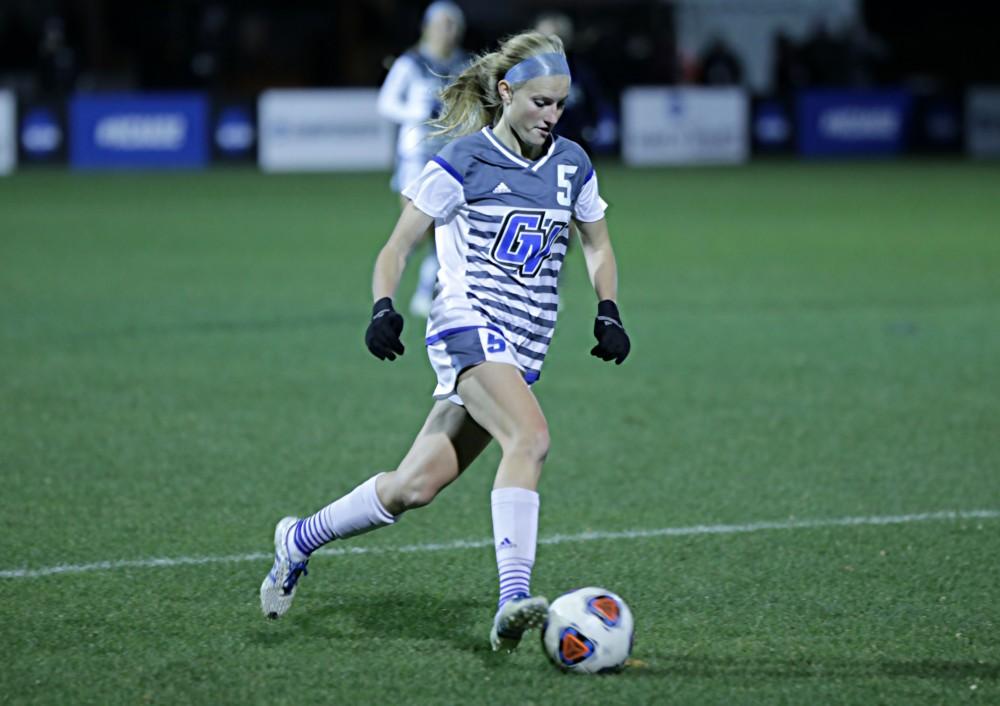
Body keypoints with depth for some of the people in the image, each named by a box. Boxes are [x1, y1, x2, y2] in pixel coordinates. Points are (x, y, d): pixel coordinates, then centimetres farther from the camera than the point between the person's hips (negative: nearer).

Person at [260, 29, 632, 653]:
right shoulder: (465, 161, -5)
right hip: (469, 324, -6)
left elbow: (599, 247, 25)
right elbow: (397, 248, -1)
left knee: (415, 487, 3)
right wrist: (384, 308, -18)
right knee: (531, 437, -32)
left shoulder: (572, 165, 11)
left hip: (524, 348, 6)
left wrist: (608, 313, 8)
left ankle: (301, 539, 26)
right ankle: (513, 600, -40)